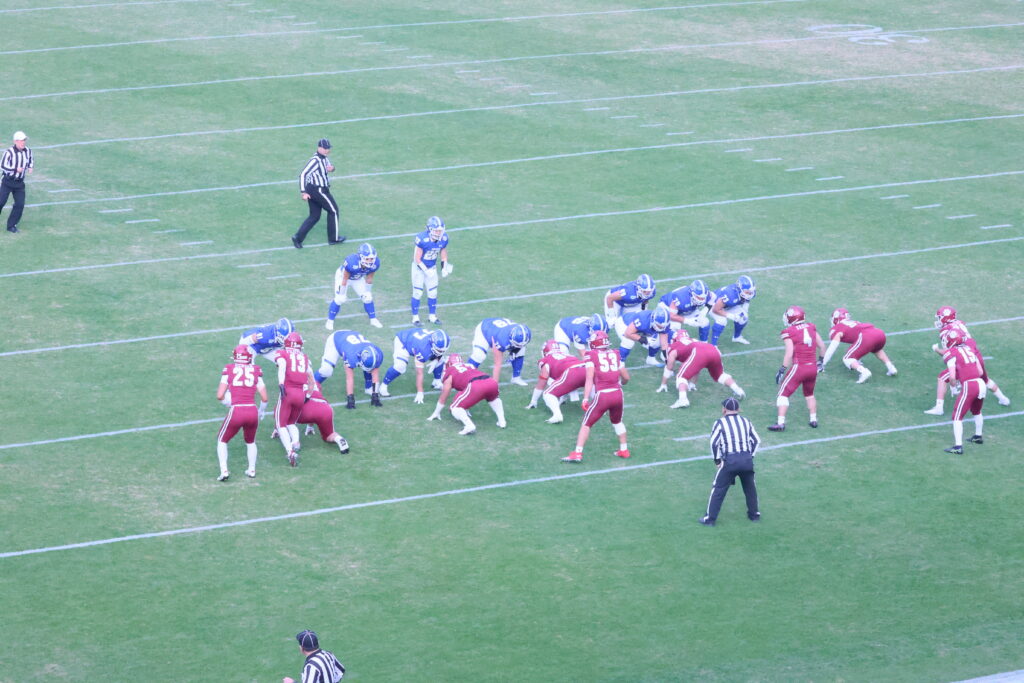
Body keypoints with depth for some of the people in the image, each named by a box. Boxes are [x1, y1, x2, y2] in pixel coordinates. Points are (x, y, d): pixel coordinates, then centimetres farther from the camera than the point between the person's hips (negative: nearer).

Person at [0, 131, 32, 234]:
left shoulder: (28, 151, -1)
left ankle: (11, 225, 11)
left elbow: (30, 160, 19)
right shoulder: (9, 152, -19)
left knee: (20, 204, -3)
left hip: (20, 183, 4)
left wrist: (29, 167, -3)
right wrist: (16, 169, -27)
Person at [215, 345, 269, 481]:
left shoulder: (229, 369, 4)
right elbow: (264, 398, 7)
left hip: (236, 411, -2)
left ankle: (224, 471, 6)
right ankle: (252, 470, 29)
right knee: (250, 441, 31)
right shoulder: (255, 370, 8)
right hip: (252, 410, 2)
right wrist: (261, 412, 25)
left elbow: (220, 396, 1)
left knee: (222, 441, 21)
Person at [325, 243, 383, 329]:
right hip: (343, 275, -4)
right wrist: (342, 294, -18)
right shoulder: (351, 262, -44)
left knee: (367, 297, 2)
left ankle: (373, 319, 24)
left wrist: (368, 291, 1)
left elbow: (369, 278, -9)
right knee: (339, 299, -13)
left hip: (358, 278, 4)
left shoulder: (374, 263, -29)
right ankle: (330, 321, 7)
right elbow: (345, 279, -28)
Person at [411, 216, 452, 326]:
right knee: (417, 293, 2)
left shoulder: (443, 238, -15)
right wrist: (426, 271, -28)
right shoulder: (422, 239, -32)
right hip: (419, 267, -5)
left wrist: (444, 268, -2)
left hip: (432, 267, 5)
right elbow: (417, 259, -24)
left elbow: (443, 253, 4)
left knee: (432, 293, 12)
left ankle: (432, 316, 28)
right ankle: (415, 318, 17)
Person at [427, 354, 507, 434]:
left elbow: (443, 398, 26)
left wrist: (436, 413, 40)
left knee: (455, 409, 7)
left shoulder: (450, 373, 21)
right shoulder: (470, 366, 37)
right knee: (493, 399, 39)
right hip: (492, 381, 6)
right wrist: (465, 409, 61)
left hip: (476, 385, -6)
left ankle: (469, 425, -18)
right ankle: (502, 420, 21)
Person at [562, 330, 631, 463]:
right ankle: (624, 450, 34)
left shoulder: (592, 355, 0)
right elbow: (626, 377, 16)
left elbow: (589, 378, -9)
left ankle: (577, 453, 0)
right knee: (617, 422, 29)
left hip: (602, 395, -4)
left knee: (586, 424, 7)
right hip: (617, 393, 4)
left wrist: (585, 398, -11)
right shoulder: (615, 354, 12)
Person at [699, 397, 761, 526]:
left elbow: (714, 442, -2)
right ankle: (754, 514, 32)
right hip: (747, 459, 3)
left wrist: (717, 460, 7)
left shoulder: (720, 422, 3)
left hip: (729, 460, -3)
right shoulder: (745, 421, 16)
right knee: (750, 487, 23)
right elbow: (756, 440, 18)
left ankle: (710, 518, 5)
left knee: (718, 489, 5)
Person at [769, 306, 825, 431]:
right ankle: (814, 420, 26)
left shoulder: (789, 332, -11)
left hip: (799, 367, -6)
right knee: (809, 393, 27)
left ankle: (781, 423, -4)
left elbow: (789, 354, -16)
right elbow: (822, 346, 13)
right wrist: (820, 361, 28)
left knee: (783, 393, 4)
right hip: (813, 367, 6)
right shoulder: (811, 327, 6)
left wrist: (782, 370, -8)